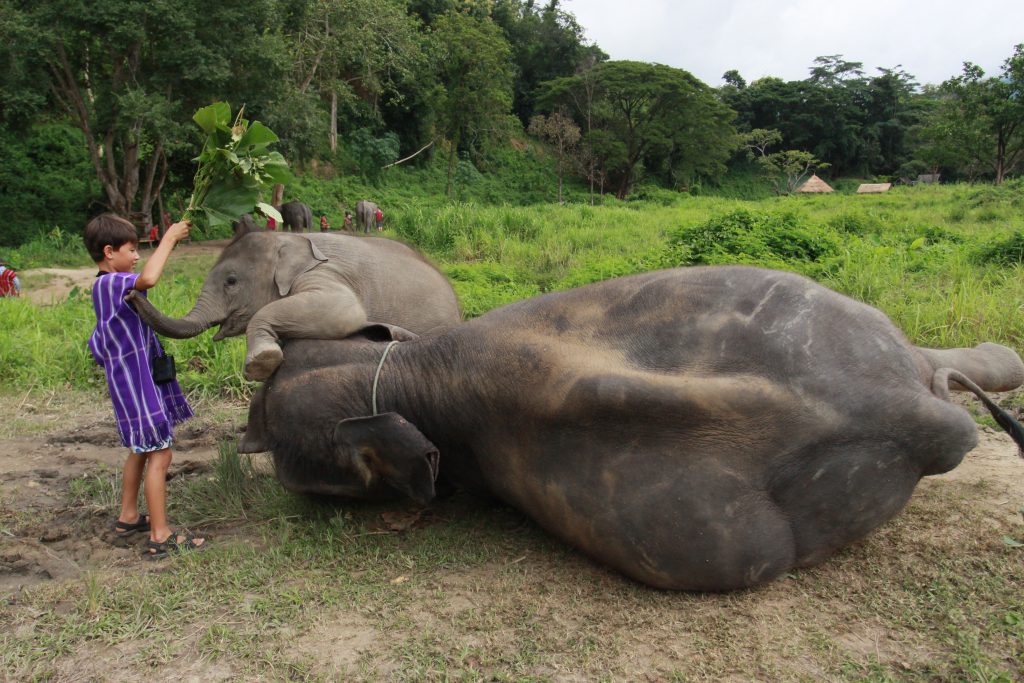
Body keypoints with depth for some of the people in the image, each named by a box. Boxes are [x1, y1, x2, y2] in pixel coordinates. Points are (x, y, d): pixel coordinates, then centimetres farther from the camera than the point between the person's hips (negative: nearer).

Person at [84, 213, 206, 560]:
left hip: (140, 377, 11)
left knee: (142, 449, 21)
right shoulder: (110, 283, -19)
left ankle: (128, 516, 35)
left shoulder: (108, 286, 12)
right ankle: (161, 536, -2)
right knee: (159, 453, -7)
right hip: (136, 380, -11)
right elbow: (148, 279, -40)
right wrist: (168, 239, -29)